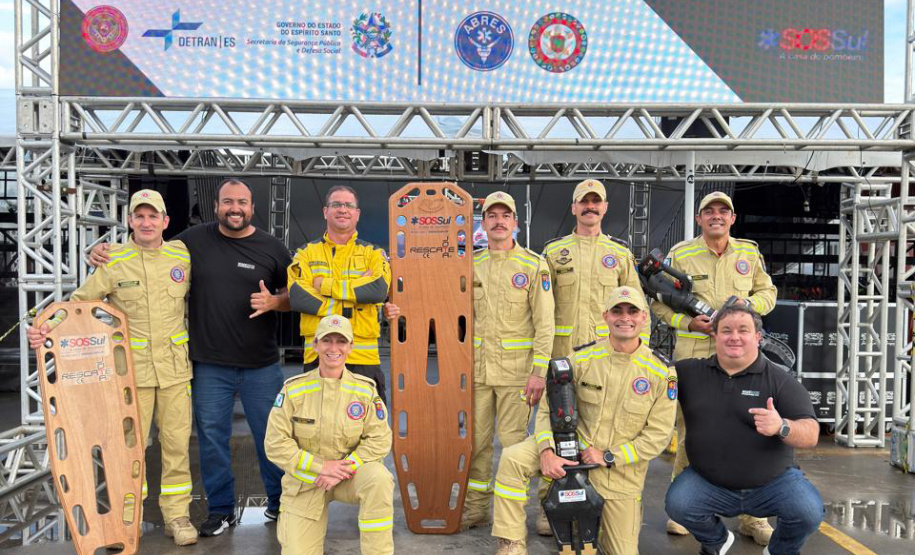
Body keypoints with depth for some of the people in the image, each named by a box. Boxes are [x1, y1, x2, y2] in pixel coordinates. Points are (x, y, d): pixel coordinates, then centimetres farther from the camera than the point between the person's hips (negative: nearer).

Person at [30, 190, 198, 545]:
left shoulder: (182, 254, 4)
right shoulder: (114, 261, -3)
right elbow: (80, 301, -1)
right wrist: (48, 326, -17)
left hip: (175, 368, 2)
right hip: (132, 368, -2)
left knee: (177, 443, 6)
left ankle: (176, 515, 20)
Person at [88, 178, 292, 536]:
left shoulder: (271, 248, 0)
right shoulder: (194, 240, 2)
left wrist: (273, 302, -15)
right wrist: (106, 254, -2)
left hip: (261, 366, -1)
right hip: (209, 365, 1)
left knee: (270, 435, 9)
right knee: (212, 437, 10)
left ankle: (279, 503, 29)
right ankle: (221, 509, 28)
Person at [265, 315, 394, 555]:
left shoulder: (365, 389, -7)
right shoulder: (294, 389, -8)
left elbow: (380, 439, -9)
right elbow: (276, 444, -10)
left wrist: (345, 468, -21)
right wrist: (321, 466, -18)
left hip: (349, 475, 0)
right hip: (305, 481, 0)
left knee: (379, 479, -32)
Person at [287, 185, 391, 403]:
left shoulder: (373, 253, 8)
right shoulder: (308, 253, 10)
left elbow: (380, 289, -13)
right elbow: (297, 297, -7)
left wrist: (326, 285, -12)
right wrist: (352, 298, -14)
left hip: (363, 356, 0)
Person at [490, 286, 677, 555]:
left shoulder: (662, 372, -9)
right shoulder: (582, 357, -7)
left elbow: (658, 435, -8)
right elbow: (549, 407, -5)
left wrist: (608, 457, -16)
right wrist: (546, 451, -22)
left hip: (621, 468, 0)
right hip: (573, 445, 0)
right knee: (512, 458, -24)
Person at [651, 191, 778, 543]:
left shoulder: (750, 253, 9)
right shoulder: (680, 255, 1)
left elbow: (767, 293, 16)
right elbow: (659, 301, 3)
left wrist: (747, 305, -5)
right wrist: (689, 322, -12)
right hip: (693, 355, -2)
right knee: (689, 431, 5)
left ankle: (752, 517, 17)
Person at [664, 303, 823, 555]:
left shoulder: (780, 380, -7)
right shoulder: (690, 372, 0)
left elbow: (811, 434, -13)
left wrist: (782, 427, -36)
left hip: (772, 483, -1)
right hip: (708, 483, 1)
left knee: (809, 511, -26)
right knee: (677, 503, -24)